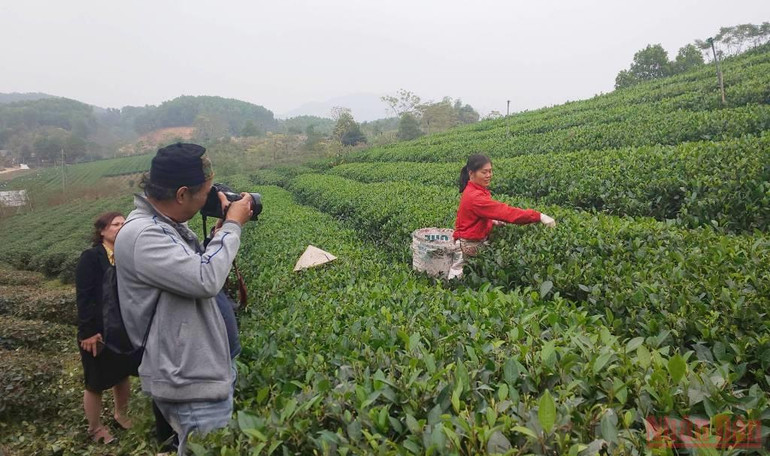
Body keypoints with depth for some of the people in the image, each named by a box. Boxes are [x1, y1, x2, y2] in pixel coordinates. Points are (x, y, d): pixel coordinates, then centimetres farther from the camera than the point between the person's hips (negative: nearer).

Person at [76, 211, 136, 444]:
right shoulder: (91, 258, -13)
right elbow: (84, 297, -17)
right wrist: (88, 332, -20)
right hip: (99, 332, -5)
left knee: (123, 374, 19)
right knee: (96, 382, 10)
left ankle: (121, 415, 41)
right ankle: (95, 428, 28)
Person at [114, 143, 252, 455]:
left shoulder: (169, 225, 7)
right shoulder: (140, 235, -23)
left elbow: (198, 267, 17)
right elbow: (206, 279, -30)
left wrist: (222, 229, 3)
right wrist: (233, 225, -17)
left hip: (204, 372, 10)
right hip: (190, 384, -10)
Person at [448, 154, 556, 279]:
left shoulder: (475, 190, 5)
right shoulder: (474, 197, -24)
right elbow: (505, 211, -28)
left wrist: (493, 222, 1)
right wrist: (539, 217, -29)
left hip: (478, 242, 9)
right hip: (470, 245, -9)